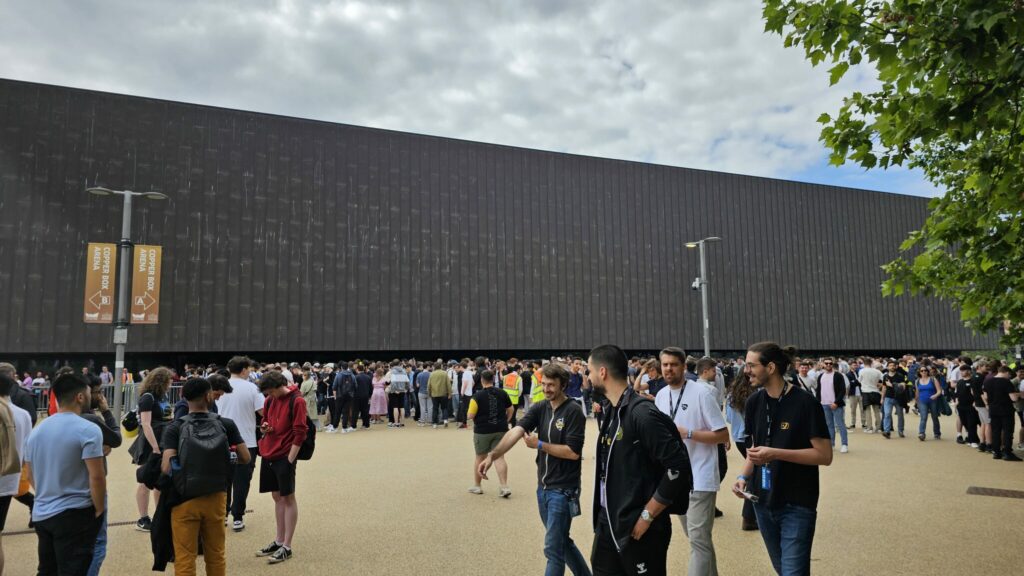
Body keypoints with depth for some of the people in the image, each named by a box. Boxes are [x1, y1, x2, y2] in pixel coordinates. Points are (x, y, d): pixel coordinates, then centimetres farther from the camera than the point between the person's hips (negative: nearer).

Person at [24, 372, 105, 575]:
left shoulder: (37, 429, 7)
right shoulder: (88, 430, -17)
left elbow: (30, 474, 16)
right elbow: (96, 477, -20)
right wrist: (99, 509, -6)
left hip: (41, 514, 7)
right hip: (75, 514, -7)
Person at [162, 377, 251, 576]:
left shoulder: (175, 428, -8)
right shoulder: (226, 425, -5)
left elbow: (167, 468, -16)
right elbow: (245, 458, -2)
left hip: (185, 500, -1)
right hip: (216, 498, 2)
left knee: (185, 558, 10)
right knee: (216, 555, 18)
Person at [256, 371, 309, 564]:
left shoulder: (296, 401, -13)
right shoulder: (270, 400, 7)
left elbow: (300, 433, -15)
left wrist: (290, 460, -16)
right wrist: (265, 427, -2)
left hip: (284, 457, -7)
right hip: (268, 454, 7)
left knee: (288, 498, 0)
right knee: (277, 497, 14)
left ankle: (287, 547, 5)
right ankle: (279, 541, 24)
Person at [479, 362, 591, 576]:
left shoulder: (574, 411, -15)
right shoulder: (539, 408, 1)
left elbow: (573, 452, -20)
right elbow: (515, 431, -14)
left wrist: (540, 445, -15)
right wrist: (491, 455, -28)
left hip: (563, 489, -7)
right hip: (543, 487, 7)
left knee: (553, 549, 0)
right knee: (562, 542, 21)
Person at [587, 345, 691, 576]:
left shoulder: (642, 413, -20)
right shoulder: (611, 411, 5)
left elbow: (679, 469, -23)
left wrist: (647, 516, -17)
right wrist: (602, 518, 10)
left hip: (637, 529, -8)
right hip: (608, 523, 8)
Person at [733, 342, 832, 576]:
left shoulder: (805, 403, -16)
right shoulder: (754, 402, 1)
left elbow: (825, 455, -16)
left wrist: (775, 453, -24)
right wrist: (744, 476, -3)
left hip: (797, 504, -6)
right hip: (763, 501, 6)